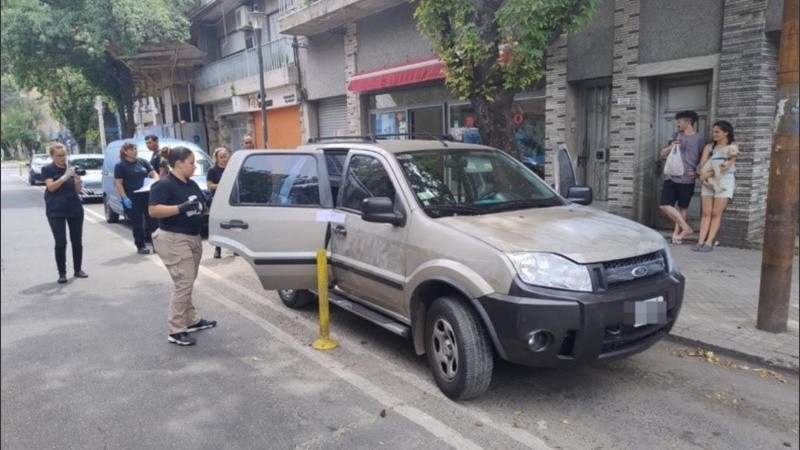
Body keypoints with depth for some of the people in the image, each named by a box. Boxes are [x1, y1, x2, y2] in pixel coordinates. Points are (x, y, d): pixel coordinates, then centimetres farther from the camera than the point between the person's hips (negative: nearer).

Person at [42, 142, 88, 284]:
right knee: (60, 242, -6)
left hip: (75, 209, 4)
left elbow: (78, 190, 6)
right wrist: (65, 176, -24)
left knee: (77, 240, 6)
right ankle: (62, 273, 1)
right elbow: (51, 187, -15)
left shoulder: (70, 167, 9)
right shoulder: (47, 169, -1)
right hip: (56, 211, -4)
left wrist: (77, 179, -13)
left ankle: (78, 269, 17)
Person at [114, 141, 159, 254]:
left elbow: (153, 173, 13)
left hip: (147, 196, 4)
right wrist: (124, 198, -17)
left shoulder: (143, 162, 11)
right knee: (137, 222, 1)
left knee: (152, 219, 3)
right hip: (131, 198, -4)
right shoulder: (120, 166, -1)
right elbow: (118, 183, -7)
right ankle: (141, 246, 7)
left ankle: (151, 240, 17)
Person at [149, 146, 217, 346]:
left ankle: (192, 320, 28)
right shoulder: (163, 185, -12)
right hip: (174, 240, -9)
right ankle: (176, 331, -4)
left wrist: (204, 207, 2)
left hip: (193, 238, 9)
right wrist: (182, 208, -27)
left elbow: (201, 206, 23)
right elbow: (153, 210, -21)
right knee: (183, 284, -10)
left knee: (187, 284, 17)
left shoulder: (192, 184, 13)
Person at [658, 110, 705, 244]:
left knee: (683, 207, 4)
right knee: (664, 205, -3)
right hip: (671, 177, 5)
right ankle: (686, 228, 8)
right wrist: (671, 147, -3)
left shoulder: (699, 139, 0)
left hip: (687, 180, -5)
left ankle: (677, 232, 11)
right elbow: (663, 154, 16)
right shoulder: (677, 137, 14)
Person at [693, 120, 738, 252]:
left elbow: (727, 166, -10)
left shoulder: (733, 147, 3)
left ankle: (709, 243, -8)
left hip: (724, 180, -3)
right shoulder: (709, 147, 14)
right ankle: (701, 241, -7)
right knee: (706, 212, -3)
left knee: (716, 213, -6)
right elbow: (702, 164, 3)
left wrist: (709, 173, -18)